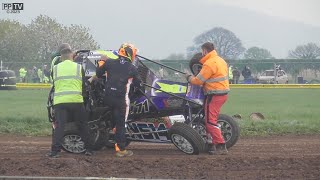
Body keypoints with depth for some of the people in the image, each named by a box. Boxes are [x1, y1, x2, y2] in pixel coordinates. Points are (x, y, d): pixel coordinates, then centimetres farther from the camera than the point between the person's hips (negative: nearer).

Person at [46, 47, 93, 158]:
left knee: (59, 126, -3)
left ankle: (55, 150, -13)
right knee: (83, 125, 12)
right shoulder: (78, 67, 6)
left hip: (59, 101, 0)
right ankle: (88, 149, 13)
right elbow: (83, 86, 12)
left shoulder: (55, 68, 9)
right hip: (76, 100, 0)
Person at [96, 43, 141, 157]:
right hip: (121, 99, -3)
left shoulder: (109, 63, 3)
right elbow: (138, 84, 9)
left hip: (108, 97, 3)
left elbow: (98, 74, 12)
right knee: (121, 124, 2)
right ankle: (121, 150, 4)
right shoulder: (132, 69, -1)